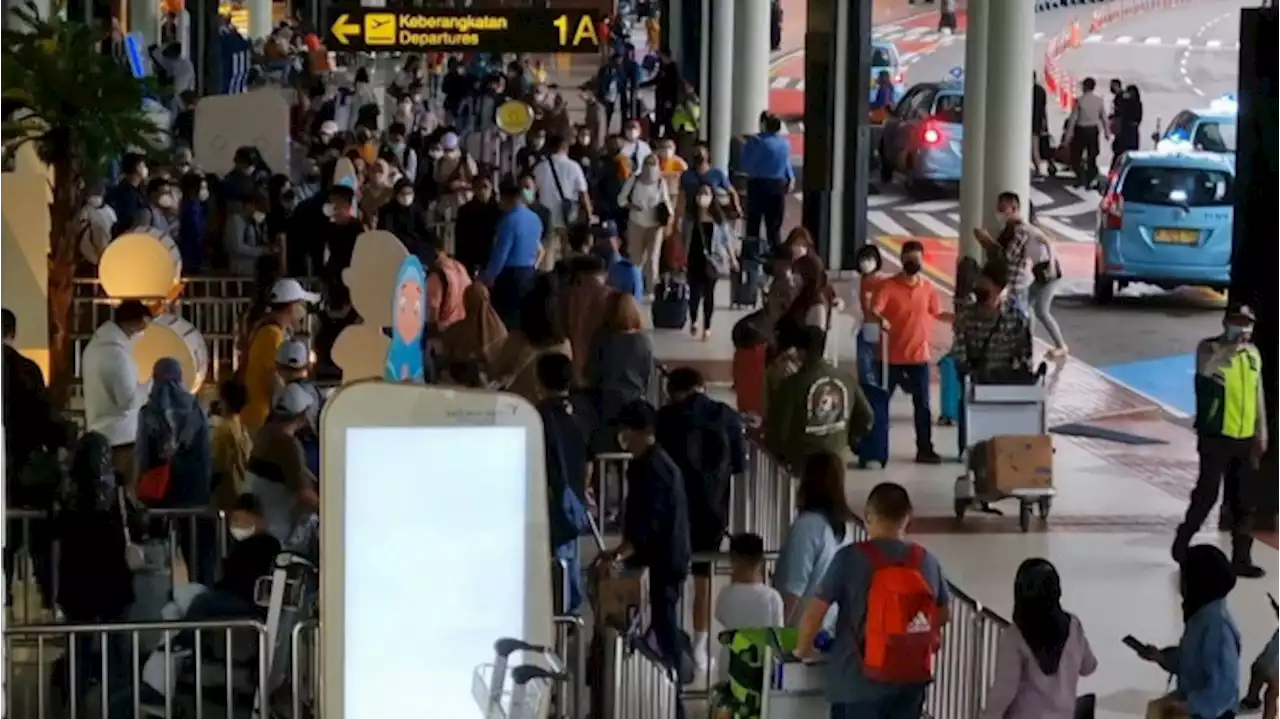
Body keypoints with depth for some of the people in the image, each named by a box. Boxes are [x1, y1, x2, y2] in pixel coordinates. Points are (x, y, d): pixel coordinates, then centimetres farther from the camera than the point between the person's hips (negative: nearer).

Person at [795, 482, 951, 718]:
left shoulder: (851, 558, -12)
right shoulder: (927, 561, 2)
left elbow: (815, 611, -12)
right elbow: (944, 614, 16)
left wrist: (803, 649, 6)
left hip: (859, 682, -4)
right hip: (910, 681, 4)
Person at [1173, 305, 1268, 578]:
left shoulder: (1253, 352, 11)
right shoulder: (1210, 347, -7)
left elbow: (1258, 393, 18)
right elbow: (1205, 368, -31)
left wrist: (1262, 431, 17)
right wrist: (1231, 347, -34)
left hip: (1246, 439, 5)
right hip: (1216, 437, -5)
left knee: (1243, 502, 6)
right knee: (1207, 493, -4)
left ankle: (1241, 558, 11)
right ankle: (1183, 540, 16)